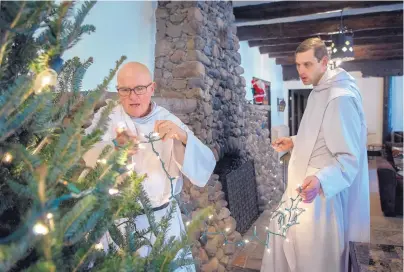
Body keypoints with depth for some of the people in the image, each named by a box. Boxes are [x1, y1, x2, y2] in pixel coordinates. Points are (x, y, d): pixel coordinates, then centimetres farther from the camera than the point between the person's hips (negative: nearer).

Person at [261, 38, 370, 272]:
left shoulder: (341, 98, -23)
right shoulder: (319, 91, 9)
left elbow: (349, 158, -25)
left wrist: (321, 180, -40)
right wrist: (294, 142, 11)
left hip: (320, 193, -9)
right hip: (303, 184, 9)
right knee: (287, 237, 23)